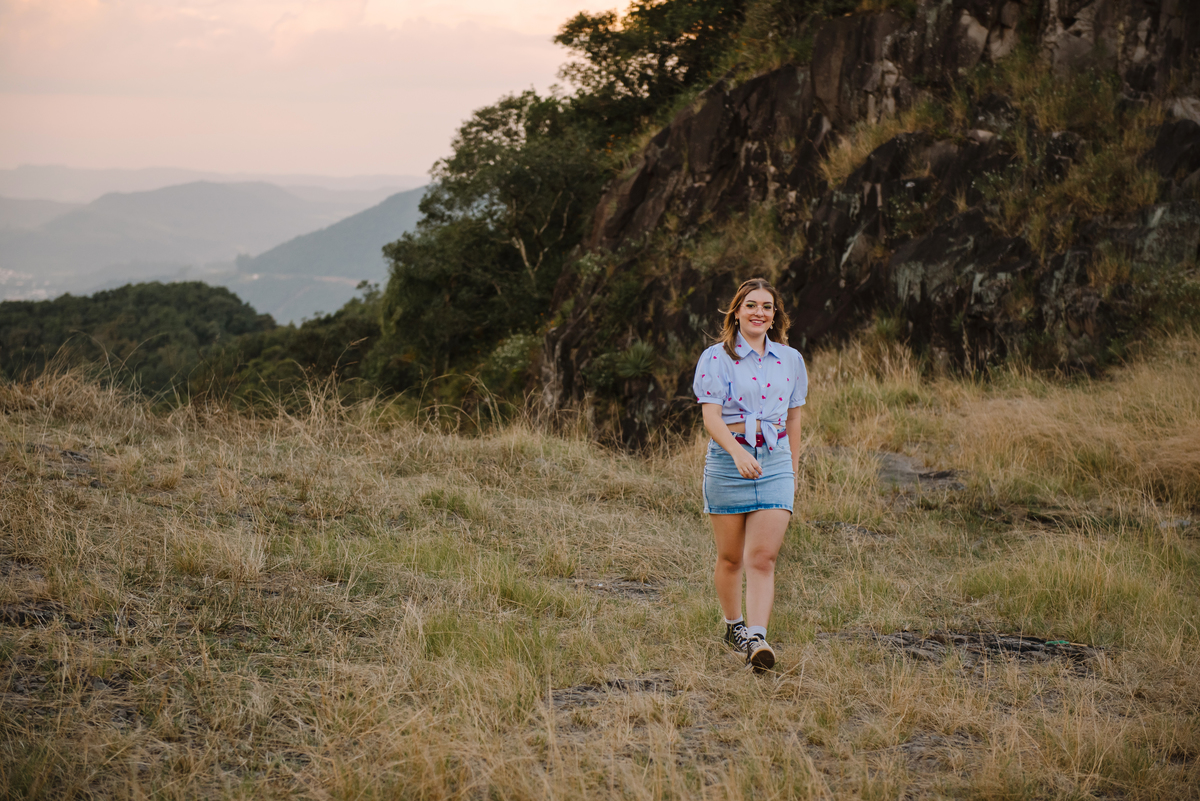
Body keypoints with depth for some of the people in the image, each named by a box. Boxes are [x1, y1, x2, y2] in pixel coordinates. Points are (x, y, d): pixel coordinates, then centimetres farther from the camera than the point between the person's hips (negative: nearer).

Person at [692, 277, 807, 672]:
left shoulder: (790, 359, 10)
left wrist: (792, 470, 21)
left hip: (775, 462, 2)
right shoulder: (716, 358, -3)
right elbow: (711, 416, -13)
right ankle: (733, 624, 31)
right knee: (730, 557, 9)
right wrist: (738, 452, -29)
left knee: (763, 557, -10)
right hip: (728, 460, -2)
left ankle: (757, 640, -17)